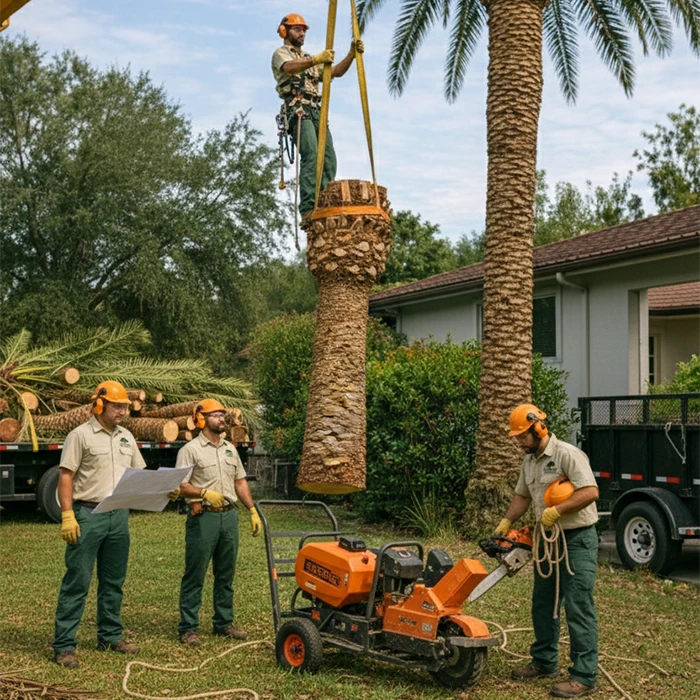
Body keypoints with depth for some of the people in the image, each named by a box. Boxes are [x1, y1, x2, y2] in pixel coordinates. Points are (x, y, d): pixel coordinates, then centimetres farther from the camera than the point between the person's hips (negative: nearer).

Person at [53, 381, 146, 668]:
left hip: (119, 515, 6)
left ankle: (110, 637, 24)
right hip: (88, 515, -6)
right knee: (77, 581, -5)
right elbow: (65, 477, -9)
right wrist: (67, 516, -17)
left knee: (114, 580, 13)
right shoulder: (80, 435, -6)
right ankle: (64, 645, -1)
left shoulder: (126, 437, 14)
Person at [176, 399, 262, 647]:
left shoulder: (230, 449, 15)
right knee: (195, 575, -2)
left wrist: (253, 511, 12)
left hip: (229, 515, 6)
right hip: (203, 517, -6)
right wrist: (204, 493, -27)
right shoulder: (190, 449, -6)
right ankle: (188, 628, 3)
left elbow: (240, 481, 19)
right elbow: (180, 486, -12)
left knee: (226, 574, 12)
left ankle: (224, 623, 22)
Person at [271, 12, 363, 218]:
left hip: (316, 111, 8)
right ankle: (308, 208, -31)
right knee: (311, 155, -24)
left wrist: (352, 54, 5)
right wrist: (316, 59, -33)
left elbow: (337, 72, 22)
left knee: (329, 159, -9)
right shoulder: (280, 54, 10)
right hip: (297, 109, -7)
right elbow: (289, 67, -16)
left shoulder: (309, 59, 33)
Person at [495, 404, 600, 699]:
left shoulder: (568, 455, -17)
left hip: (577, 540, -9)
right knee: (543, 604, 16)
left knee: (578, 608, -9)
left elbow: (590, 492, -25)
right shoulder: (529, 461, 11)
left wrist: (556, 511, -24)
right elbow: (522, 496, 21)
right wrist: (506, 522, 8)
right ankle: (544, 663, 30)